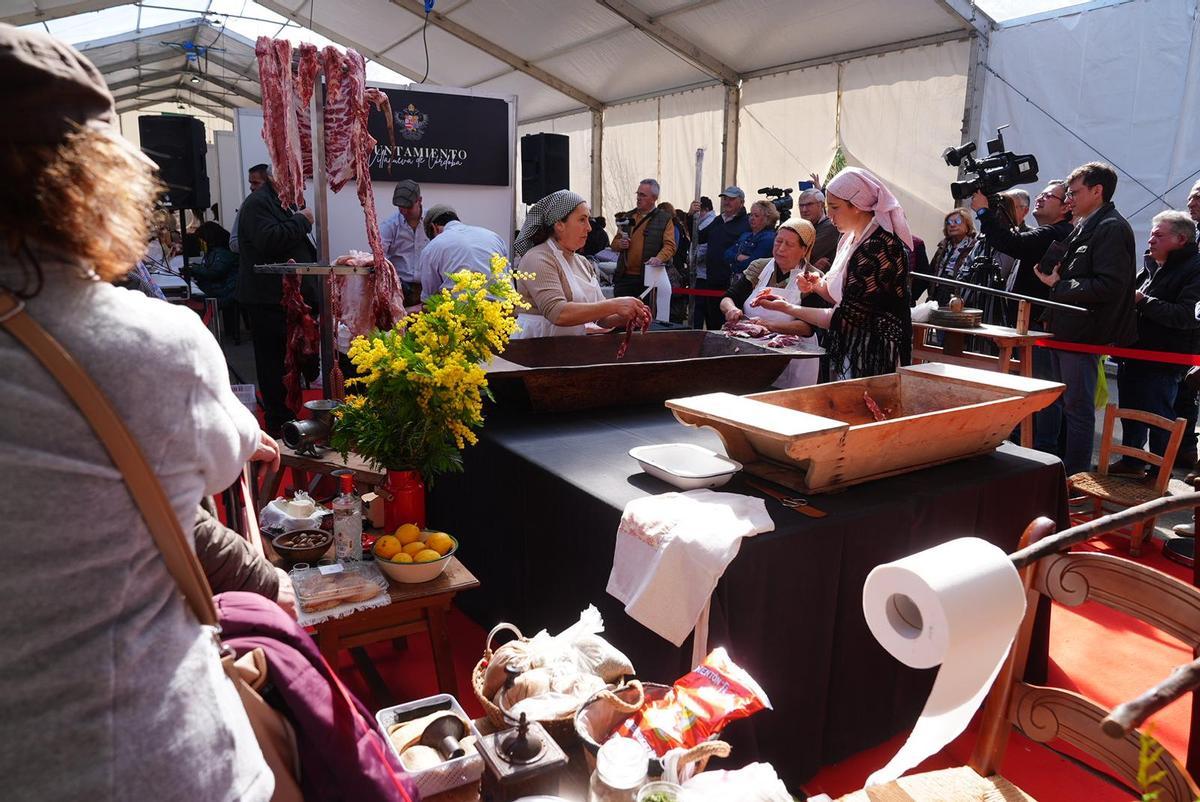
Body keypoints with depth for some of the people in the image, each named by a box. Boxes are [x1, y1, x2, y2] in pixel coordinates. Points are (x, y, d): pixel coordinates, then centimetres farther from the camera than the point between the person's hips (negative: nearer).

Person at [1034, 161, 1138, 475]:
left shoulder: (1112, 228, -14)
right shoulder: (1085, 227, 14)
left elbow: (1110, 285, -22)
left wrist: (1059, 285, -16)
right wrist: (1055, 277, 4)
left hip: (1083, 333, -10)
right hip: (1065, 331, 10)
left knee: (1078, 408, -1)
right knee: (1049, 400, 18)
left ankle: (1076, 477, 10)